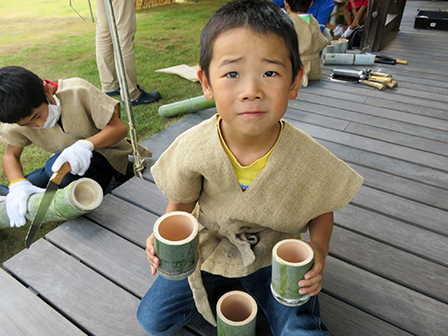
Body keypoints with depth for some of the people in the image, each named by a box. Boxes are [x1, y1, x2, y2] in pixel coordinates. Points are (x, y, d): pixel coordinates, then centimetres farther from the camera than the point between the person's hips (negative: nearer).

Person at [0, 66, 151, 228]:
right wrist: (18, 184, -23)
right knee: (14, 201, -8)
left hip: (108, 158, -5)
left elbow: (119, 128, -24)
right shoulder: (19, 117, -11)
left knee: (56, 166, -34)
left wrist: (86, 144, -41)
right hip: (66, 160, 6)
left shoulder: (78, 91, -25)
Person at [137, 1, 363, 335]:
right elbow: (182, 202, -6)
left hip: (276, 256, 0)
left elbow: (323, 210, -5)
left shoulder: (306, 157, -24)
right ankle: (224, 284, 20)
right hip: (210, 248, 2)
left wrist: (318, 249, -24)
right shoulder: (192, 147, -24)